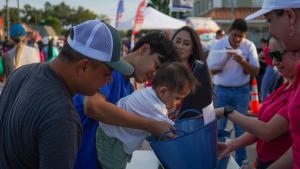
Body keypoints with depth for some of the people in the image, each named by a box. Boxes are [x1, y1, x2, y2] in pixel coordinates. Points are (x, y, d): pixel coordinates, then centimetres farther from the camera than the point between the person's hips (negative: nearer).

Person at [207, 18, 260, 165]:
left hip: (242, 91, 1)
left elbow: (255, 71, -7)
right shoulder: (218, 45, -7)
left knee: (241, 127, 8)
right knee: (218, 126, 3)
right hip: (221, 90, -1)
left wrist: (242, 62, -25)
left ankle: (241, 160, 19)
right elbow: (210, 70, -5)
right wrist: (223, 61, -23)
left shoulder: (249, 46, -5)